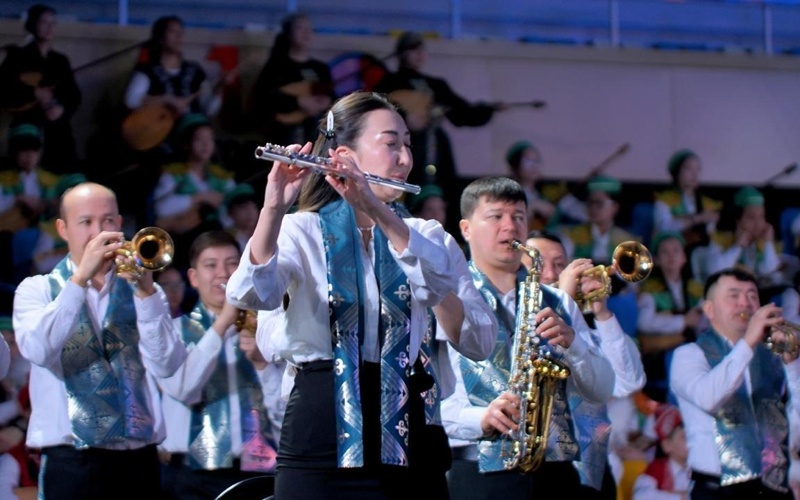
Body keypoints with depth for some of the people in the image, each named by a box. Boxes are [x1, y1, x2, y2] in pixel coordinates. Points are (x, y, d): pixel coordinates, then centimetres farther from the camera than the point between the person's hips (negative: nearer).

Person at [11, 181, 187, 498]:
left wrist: (146, 292, -14)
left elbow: (165, 366, -4)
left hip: (139, 457, 2)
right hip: (72, 460, -2)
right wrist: (81, 278, -16)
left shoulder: (141, 290, 11)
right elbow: (37, 351, -13)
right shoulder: (37, 290, 7)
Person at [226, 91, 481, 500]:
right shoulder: (303, 229, 2)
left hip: (400, 425, 3)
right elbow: (249, 295, -18)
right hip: (321, 425, -3)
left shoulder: (421, 232, 11)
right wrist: (274, 207, -32)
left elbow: (438, 282, -13)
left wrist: (377, 209, -27)